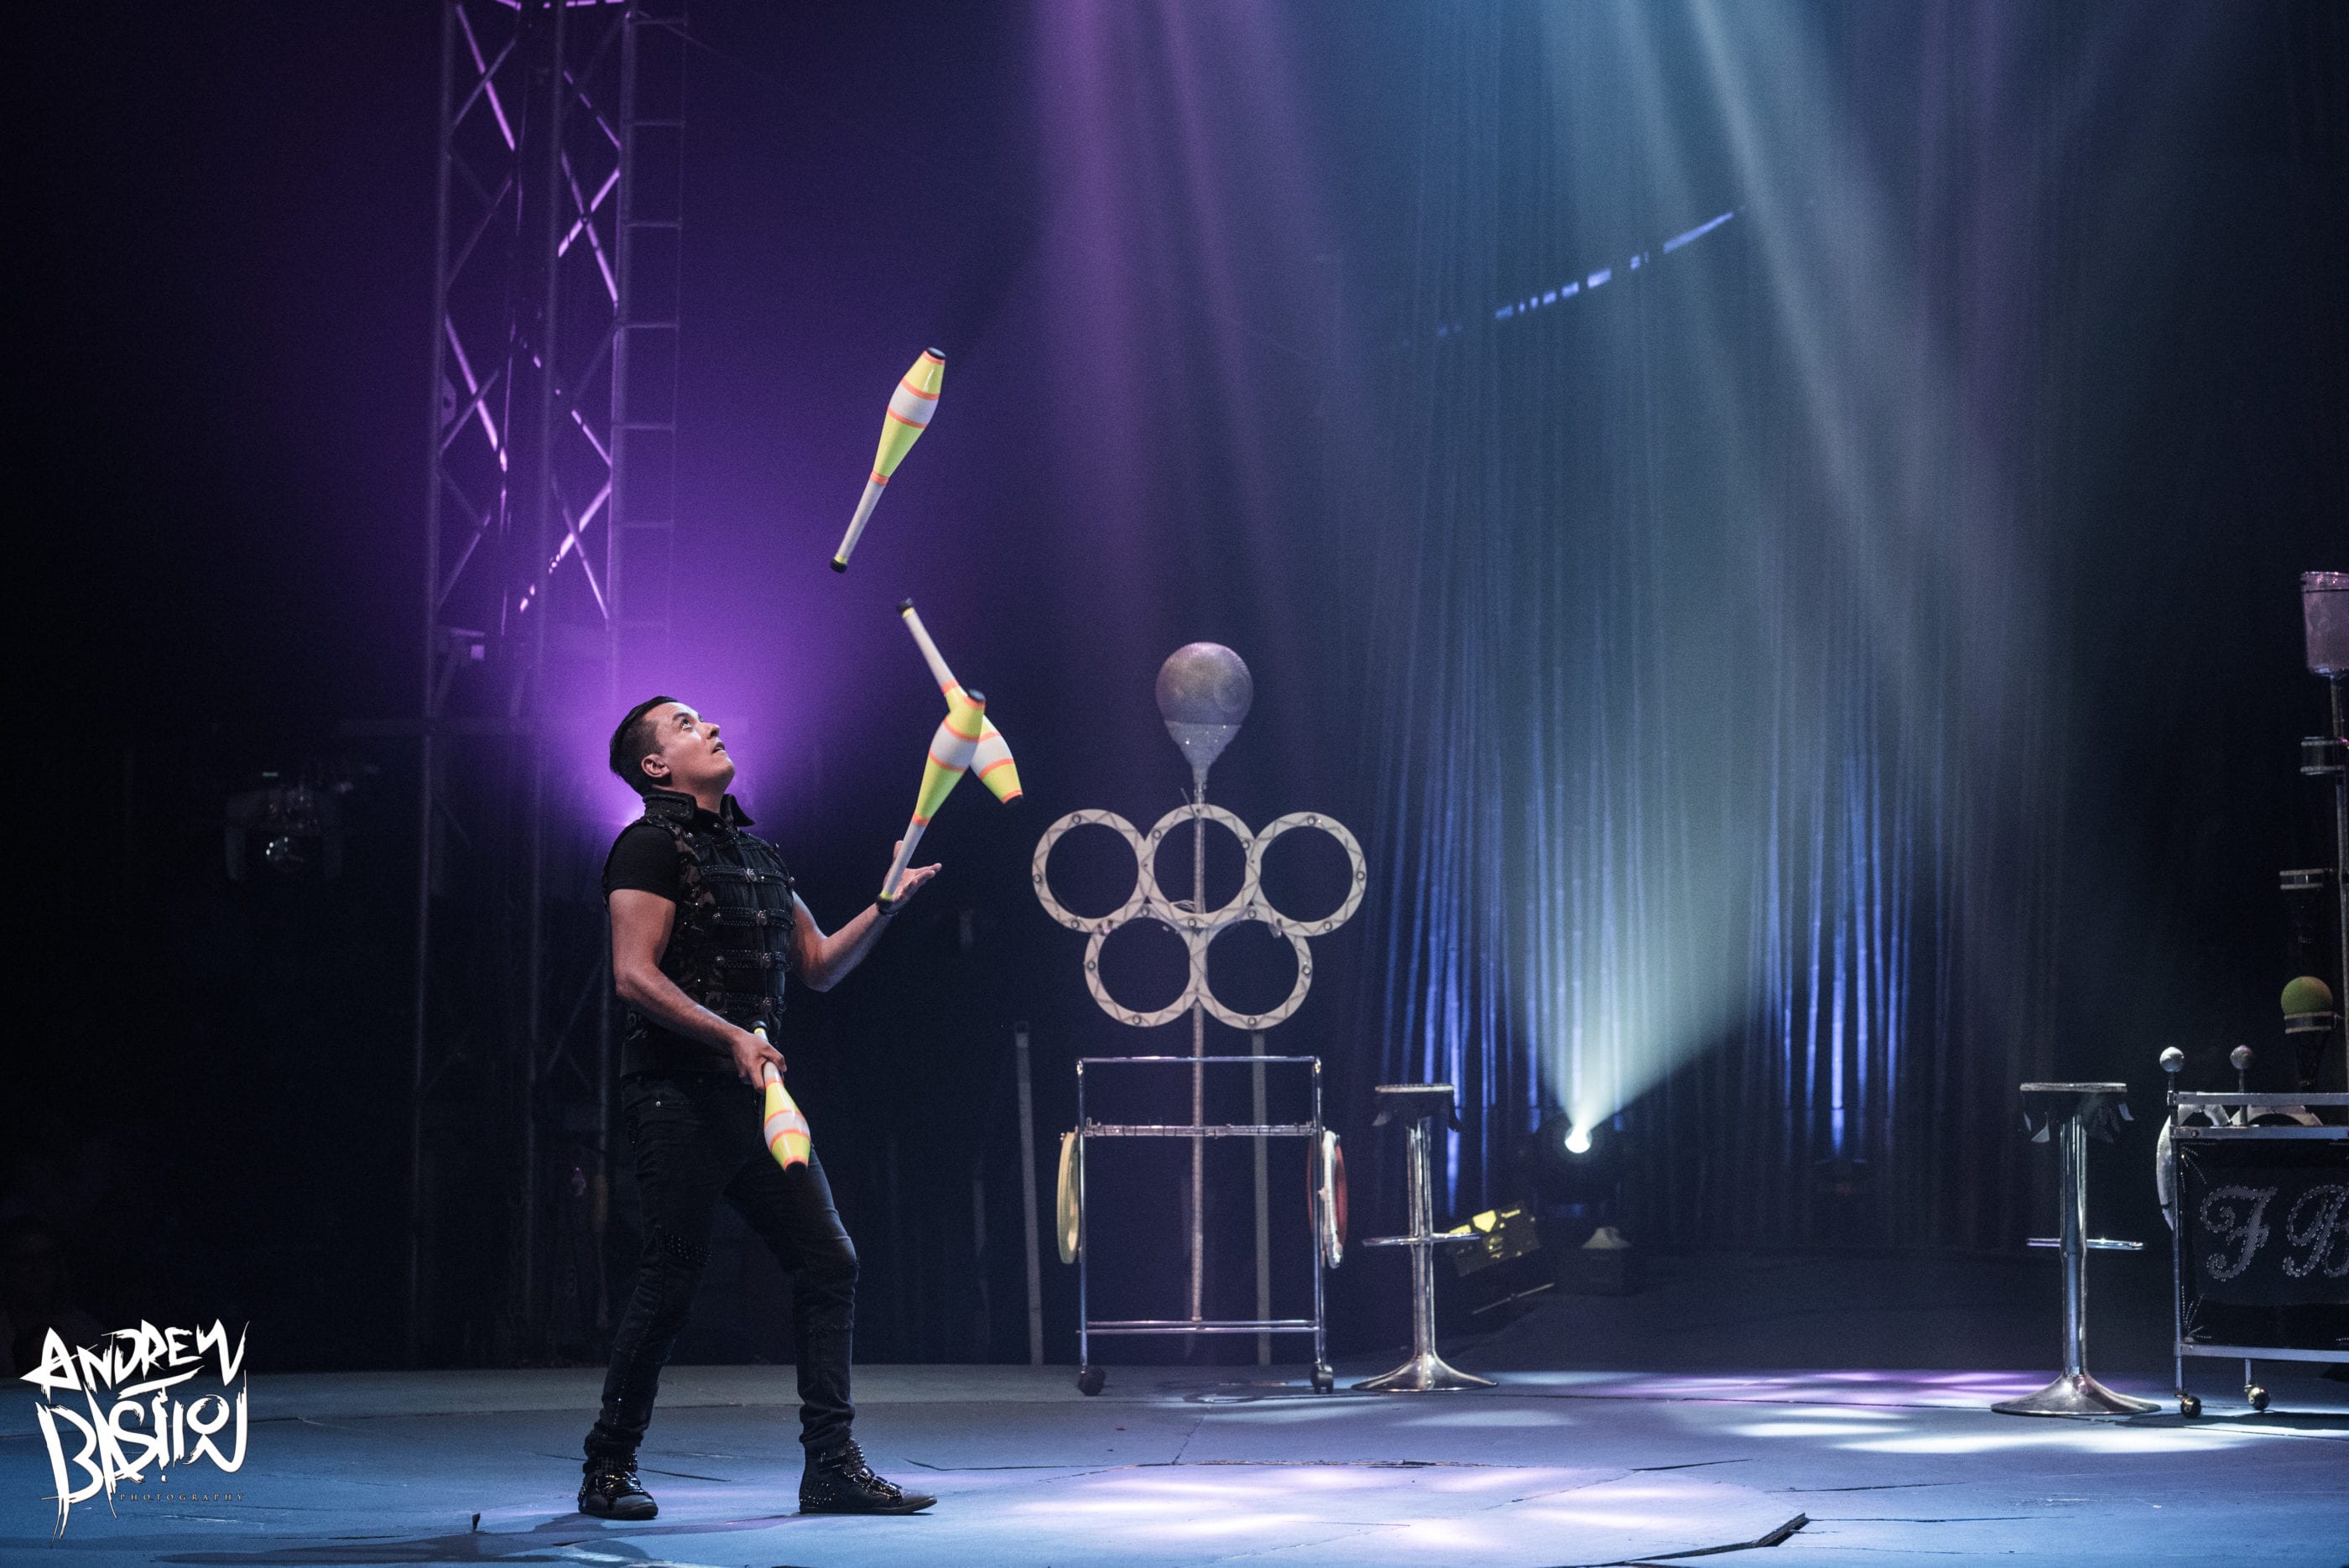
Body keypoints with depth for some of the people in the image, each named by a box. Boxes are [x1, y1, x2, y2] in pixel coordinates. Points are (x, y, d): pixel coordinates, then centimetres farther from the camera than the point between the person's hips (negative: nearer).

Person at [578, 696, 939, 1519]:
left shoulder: (756, 853, 20)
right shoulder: (653, 846, -5)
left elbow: (819, 965, 24)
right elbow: (635, 976, -14)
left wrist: (884, 907, 10)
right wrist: (731, 1035, -22)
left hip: (754, 1092, 8)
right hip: (678, 1089, -8)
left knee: (828, 1260, 1)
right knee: (672, 1274, -6)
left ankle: (832, 1466, 5)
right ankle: (608, 1468, 6)